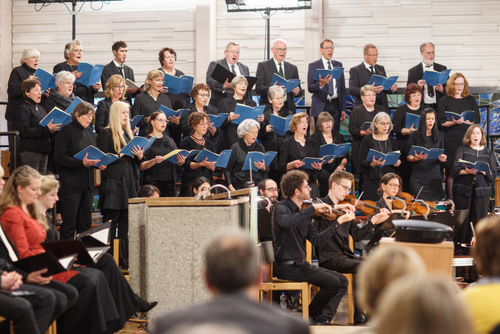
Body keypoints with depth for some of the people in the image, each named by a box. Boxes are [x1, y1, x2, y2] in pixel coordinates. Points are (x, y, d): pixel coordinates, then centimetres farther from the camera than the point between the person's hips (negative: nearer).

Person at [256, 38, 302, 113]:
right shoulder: (263, 66, 6)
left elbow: (299, 92, 16)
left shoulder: (293, 68, 16)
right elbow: (258, 88, -4)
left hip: (288, 108, 3)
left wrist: (297, 92, -8)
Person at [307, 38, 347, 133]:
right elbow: (310, 88, -4)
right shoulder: (313, 66, 1)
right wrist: (320, 84, -25)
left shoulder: (338, 65, 13)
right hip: (321, 106, -3)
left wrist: (343, 109, 9)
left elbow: (342, 89, 14)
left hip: (335, 105, 3)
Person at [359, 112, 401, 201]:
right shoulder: (368, 140, 0)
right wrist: (372, 163, -22)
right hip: (372, 182, -3)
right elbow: (361, 162, -4)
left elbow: (397, 160, 18)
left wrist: (397, 163, -5)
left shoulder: (392, 141, 11)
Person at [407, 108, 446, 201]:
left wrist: (442, 159, -8)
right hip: (418, 177, -2)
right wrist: (416, 158, -18)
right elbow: (408, 157, 2)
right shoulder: (415, 135, 2)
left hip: (435, 176, 2)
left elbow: (442, 156, 15)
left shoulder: (440, 136, 11)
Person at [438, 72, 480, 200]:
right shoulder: (445, 101, 6)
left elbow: (477, 120, 8)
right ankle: (451, 201, -1)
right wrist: (453, 122, -18)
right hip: (451, 140, -2)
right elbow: (441, 122, 0)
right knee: (451, 171, -4)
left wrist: (463, 121, -7)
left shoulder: (470, 100, 13)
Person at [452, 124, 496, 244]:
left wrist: (483, 171, -14)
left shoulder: (489, 153, 12)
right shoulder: (462, 150, 9)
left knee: (479, 220, -4)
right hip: (463, 189, -1)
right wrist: (466, 171, -18)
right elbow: (455, 169, 0)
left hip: (482, 190, 1)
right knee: (462, 220, -2)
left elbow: (493, 174, 6)